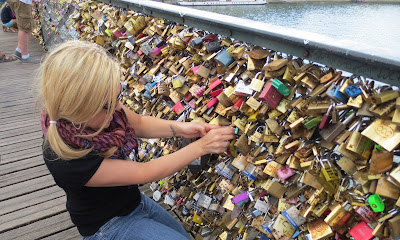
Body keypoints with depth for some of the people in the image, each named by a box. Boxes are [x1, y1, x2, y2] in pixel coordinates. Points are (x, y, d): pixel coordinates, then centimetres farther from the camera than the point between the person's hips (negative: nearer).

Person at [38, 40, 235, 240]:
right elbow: (145, 173, -29)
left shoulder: (106, 105, -20)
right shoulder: (64, 160, -37)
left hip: (134, 200, 7)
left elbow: (139, 123, 0)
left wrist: (180, 128, -18)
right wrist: (202, 146, -26)